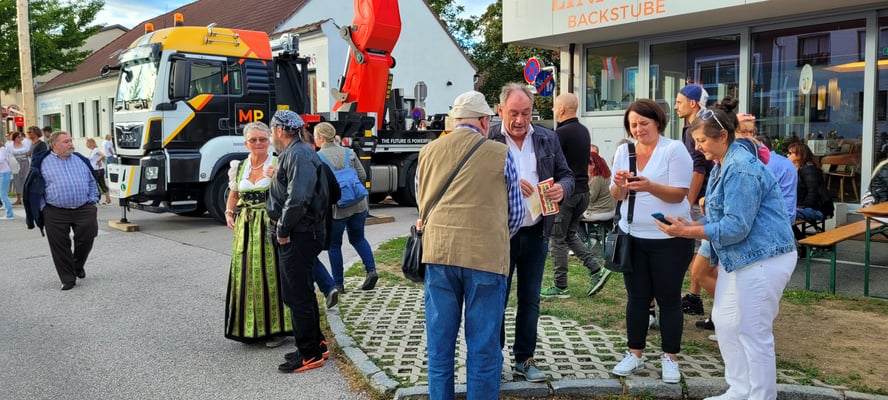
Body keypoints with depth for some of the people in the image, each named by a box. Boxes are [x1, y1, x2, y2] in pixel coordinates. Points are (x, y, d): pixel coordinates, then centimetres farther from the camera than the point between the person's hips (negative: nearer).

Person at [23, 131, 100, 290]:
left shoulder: (81, 160, 12)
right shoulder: (43, 163, 3)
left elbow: (92, 182, 17)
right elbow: (35, 189, 5)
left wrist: (92, 201, 6)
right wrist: (43, 209, -4)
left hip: (84, 210, 2)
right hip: (55, 214, -2)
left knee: (86, 240, 1)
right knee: (60, 247, 0)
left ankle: (78, 265, 30)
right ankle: (68, 279, 11)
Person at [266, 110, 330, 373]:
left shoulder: (298, 155, -16)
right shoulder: (293, 153, 17)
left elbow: (298, 198, -27)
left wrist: (283, 230, -18)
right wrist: (281, 228, 13)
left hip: (298, 236, -10)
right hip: (296, 235, 10)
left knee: (297, 295, -2)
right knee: (301, 292, 18)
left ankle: (309, 354, 8)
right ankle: (316, 344, 29)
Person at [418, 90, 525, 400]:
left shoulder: (428, 152, 8)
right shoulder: (500, 154, -1)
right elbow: (516, 214, 8)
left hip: (438, 251, 3)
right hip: (486, 255, -3)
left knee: (439, 340, 12)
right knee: (483, 343, 6)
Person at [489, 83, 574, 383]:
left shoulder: (548, 139, 6)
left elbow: (566, 175, 9)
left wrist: (562, 188, -14)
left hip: (536, 232, 4)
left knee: (530, 299, 13)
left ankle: (525, 358, 26)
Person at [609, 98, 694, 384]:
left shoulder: (674, 149, -9)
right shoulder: (624, 151, 5)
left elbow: (679, 194, -15)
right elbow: (616, 196, 5)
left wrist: (650, 186, -31)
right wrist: (620, 185, -18)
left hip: (670, 238, -4)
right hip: (633, 236, 4)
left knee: (668, 299, 6)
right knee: (637, 298, 11)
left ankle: (669, 358, 19)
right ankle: (635, 355, 23)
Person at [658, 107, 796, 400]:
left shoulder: (741, 169, -21)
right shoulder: (723, 165, 12)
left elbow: (736, 227, -24)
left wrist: (686, 232, -20)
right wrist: (690, 225, -1)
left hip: (762, 258, -11)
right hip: (737, 257, 11)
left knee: (753, 333, -2)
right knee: (725, 321, 15)